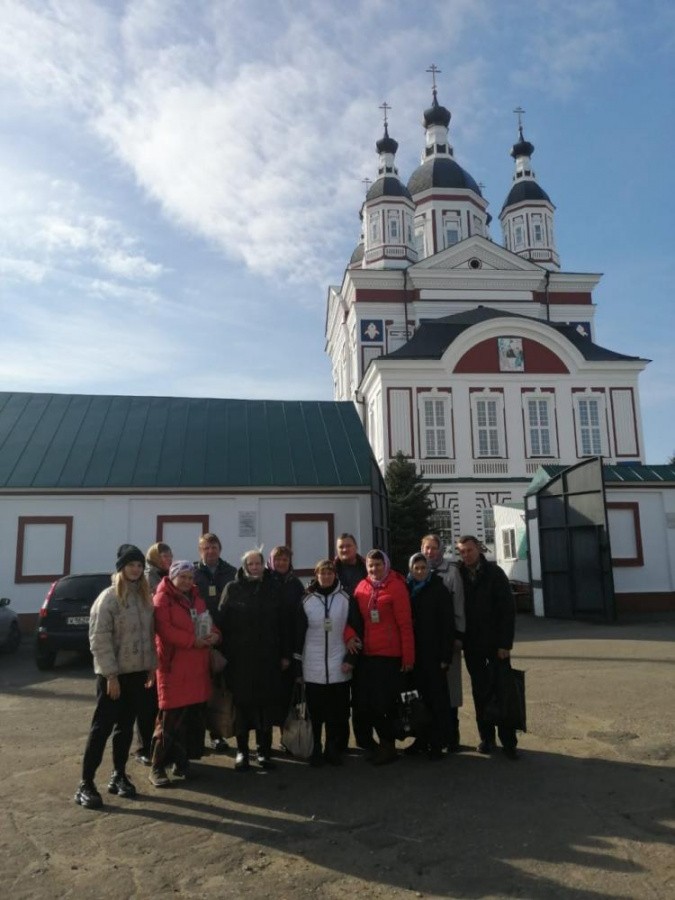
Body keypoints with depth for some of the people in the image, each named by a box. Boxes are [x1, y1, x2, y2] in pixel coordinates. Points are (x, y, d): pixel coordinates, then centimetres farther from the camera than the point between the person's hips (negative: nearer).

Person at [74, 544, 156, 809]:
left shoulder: (144, 596, 8)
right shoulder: (109, 597, -12)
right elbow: (99, 638, -16)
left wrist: (152, 665, 8)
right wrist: (111, 674, -18)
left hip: (137, 672, 6)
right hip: (113, 674, -6)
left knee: (126, 726, 14)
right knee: (102, 727, 0)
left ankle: (119, 776, 26)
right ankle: (86, 784, 9)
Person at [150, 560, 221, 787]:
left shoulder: (196, 597, 16)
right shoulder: (163, 599, -8)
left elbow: (208, 621, 19)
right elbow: (165, 629, -19)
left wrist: (214, 634, -3)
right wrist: (193, 641, -22)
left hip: (197, 667, 7)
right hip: (173, 667, -7)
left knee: (190, 719, 12)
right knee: (170, 719, -3)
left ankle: (181, 762, 24)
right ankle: (157, 768, 9)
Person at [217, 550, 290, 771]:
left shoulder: (272, 588, 6)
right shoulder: (232, 589, 0)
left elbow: (281, 623, 7)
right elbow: (222, 622, -2)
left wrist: (285, 654, 5)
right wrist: (224, 653, -8)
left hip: (268, 658, 2)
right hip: (240, 658, -2)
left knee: (267, 705, 6)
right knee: (242, 704, 6)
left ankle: (264, 751, 20)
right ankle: (242, 751, 21)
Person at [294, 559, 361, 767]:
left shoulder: (346, 599, 0)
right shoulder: (306, 601, 0)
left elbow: (354, 630, 3)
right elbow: (298, 634, 2)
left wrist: (350, 658, -3)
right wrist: (297, 664, 1)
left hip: (339, 666, 0)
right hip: (313, 668, 0)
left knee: (338, 712, 6)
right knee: (315, 712, 5)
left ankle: (333, 750, 21)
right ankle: (315, 750, 20)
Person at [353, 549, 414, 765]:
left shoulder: (396, 586, -8)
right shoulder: (361, 587, 7)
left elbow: (405, 624, -10)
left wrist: (408, 656, -11)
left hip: (389, 654, -5)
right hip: (366, 654, 5)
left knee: (385, 702, 2)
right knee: (364, 703, 8)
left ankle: (388, 745, 25)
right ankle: (386, 742, 30)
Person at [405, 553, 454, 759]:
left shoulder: (438, 589, -2)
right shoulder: (407, 590, 8)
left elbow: (447, 624, -6)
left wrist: (445, 655, -12)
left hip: (434, 653, -3)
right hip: (414, 653, 4)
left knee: (437, 699, 2)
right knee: (419, 698, 9)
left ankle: (436, 743, 9)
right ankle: (421, 739, 21)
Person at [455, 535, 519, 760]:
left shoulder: (494, 572, -6)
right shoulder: (459, 575, 0)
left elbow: (508, 609, -8)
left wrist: (505, 643, -13)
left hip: (494, 642, -2)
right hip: (472, 644, 2)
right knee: (480, 692, 9)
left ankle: (508, 741, 10)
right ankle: (486, 737, 20)